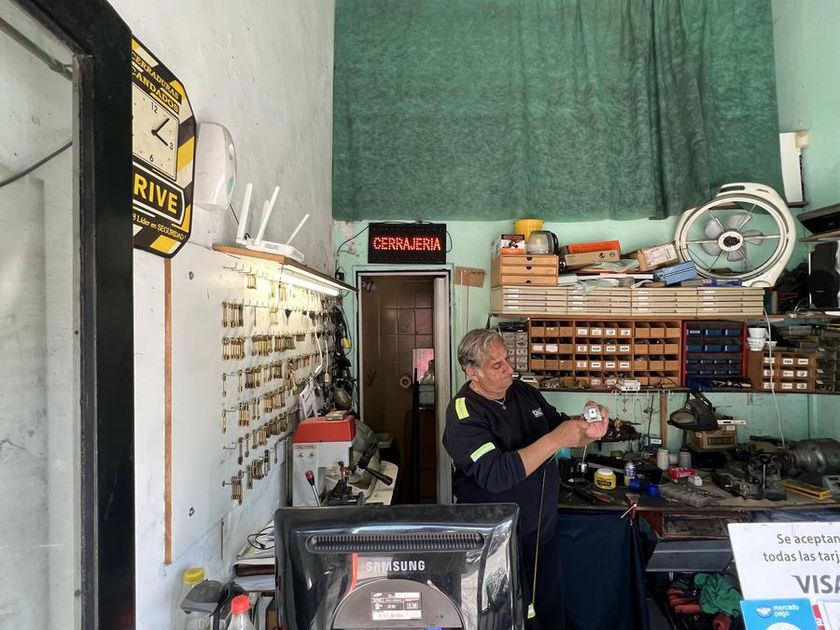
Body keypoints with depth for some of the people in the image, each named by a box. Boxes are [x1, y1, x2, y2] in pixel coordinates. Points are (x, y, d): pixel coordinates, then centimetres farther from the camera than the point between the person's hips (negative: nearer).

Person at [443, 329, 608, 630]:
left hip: (543, 526, 6)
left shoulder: (524, 392, -1)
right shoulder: (464, 415, -21)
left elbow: (558, 425, 11)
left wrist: (587, 428, -11)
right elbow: (496, 475, -32)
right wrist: (555, 440, -32)